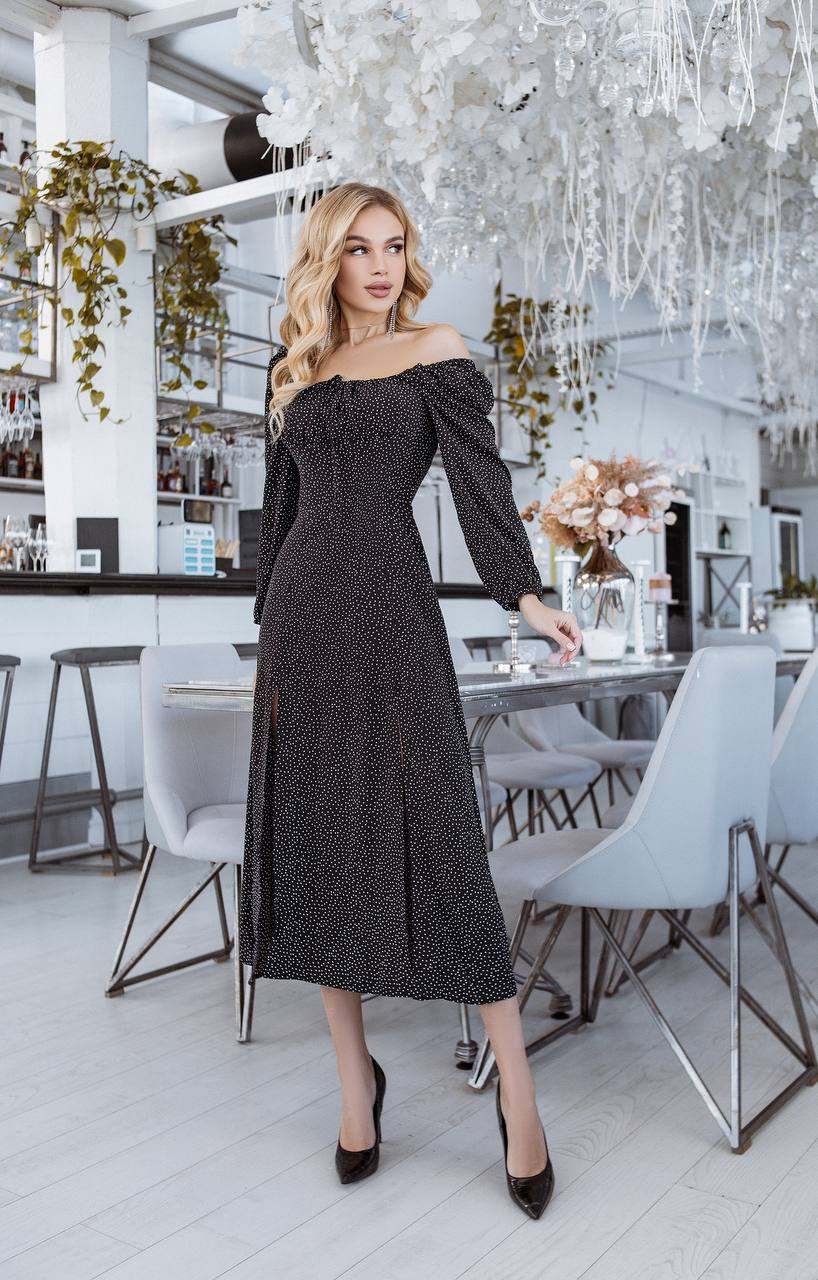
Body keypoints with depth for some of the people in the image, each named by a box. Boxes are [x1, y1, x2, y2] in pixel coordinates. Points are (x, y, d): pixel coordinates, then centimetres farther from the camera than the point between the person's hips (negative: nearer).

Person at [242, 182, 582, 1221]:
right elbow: (280, 511, 16)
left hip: (393, 608, -4)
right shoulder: (294, 374, 15)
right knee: (317, 840, 5)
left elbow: (480, 477, -8)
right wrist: (268, 638, 13)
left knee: (435, 840, -8)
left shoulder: (435, 351, 4)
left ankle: (518, 1095, 4)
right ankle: (355, 1079, 19)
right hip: (303, 612, 5)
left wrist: (524, 593, -23)